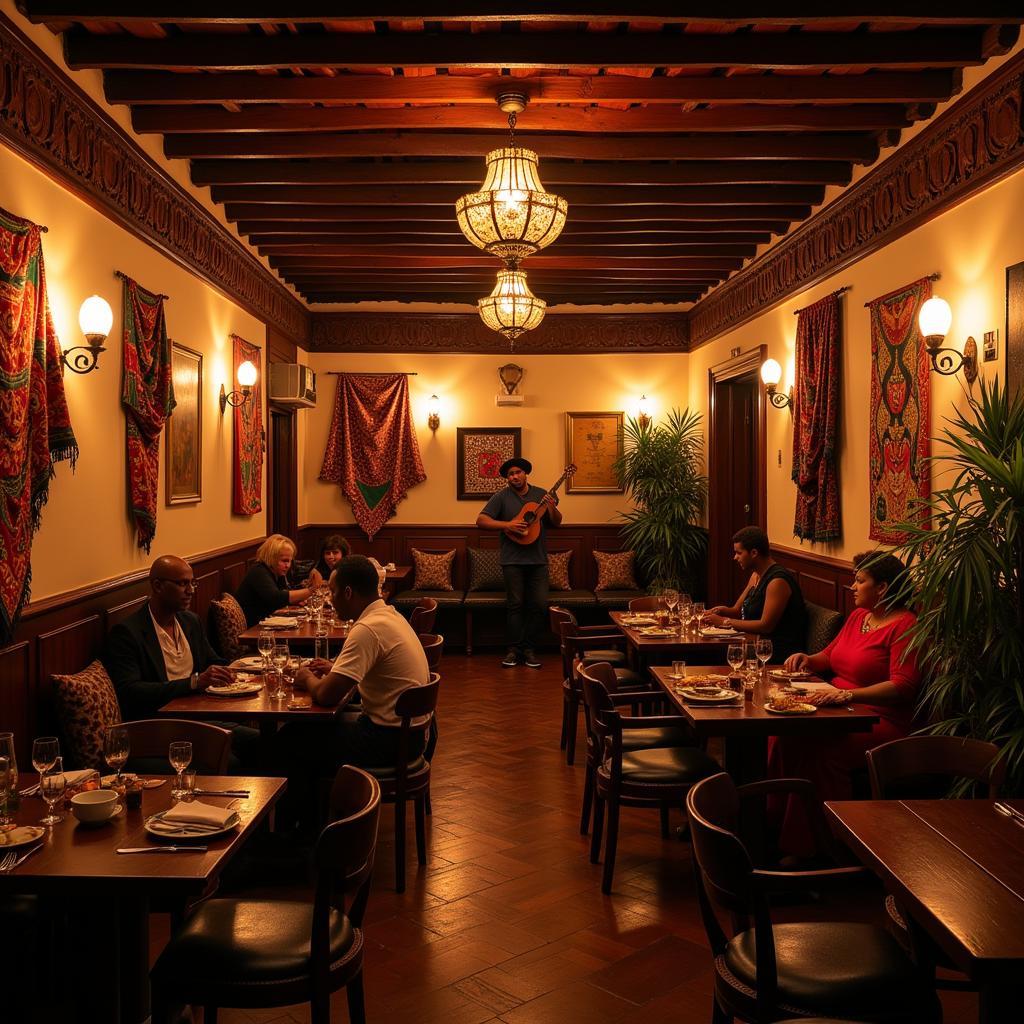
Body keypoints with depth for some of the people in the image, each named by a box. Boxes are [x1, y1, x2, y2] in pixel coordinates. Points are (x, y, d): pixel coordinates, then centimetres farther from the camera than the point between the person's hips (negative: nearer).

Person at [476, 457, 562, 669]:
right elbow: (481, 520, -6)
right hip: (513, 560, -2)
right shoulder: (502, 497, 1)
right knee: (515, 604, -1)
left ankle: (529, 648, 10)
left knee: (539, 605, 0)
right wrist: (507, 525, -17)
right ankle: (514, 649, 7)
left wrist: (552, 508, -10)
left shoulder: (541, 494, 9)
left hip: (538, 559, 3)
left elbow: (557, 523, 11)